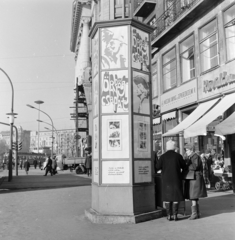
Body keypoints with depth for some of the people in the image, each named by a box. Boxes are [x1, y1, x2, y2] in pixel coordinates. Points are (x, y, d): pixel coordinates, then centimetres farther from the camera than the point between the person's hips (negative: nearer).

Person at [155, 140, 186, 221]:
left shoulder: (163, 156, -6)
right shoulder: (178, 156, -6)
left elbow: (157, 167, -5)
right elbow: (184, 166, 3)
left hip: (166, 180, 1)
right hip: (176, 180, 0)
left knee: (167, 197, 8)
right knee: (176, 197, 6)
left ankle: (169, 215, 10)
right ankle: (175, 215, 7)